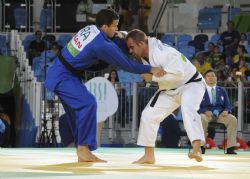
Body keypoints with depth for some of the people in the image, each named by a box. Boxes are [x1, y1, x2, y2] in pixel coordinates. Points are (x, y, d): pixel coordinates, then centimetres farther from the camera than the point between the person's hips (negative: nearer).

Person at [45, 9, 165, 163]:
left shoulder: (90, 29, 3)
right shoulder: (102, 45, -23)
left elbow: (115, 51, 18)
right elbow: (125, 63, -16)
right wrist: (150, 70, -10)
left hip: (61, 73, 10)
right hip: (63, 77, -10)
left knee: (78, 110, 12)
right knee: (88, 104, -20)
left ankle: (82, 150, 16)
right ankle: (83, 149, -15)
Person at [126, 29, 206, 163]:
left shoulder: (163, 53, -33)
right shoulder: (145, 52, -7)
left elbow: (177, 73, -40)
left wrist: (152, 77, -36)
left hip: (190, 84, -9)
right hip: (169, 90, 9)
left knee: (188, 108, -37)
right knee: (148, 115, 2)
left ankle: (197, 149, -48)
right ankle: (149, 156, 12)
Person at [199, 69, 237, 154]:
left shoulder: (222, 90, 19)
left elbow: (228, 105, 15)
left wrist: (226, 111, -10)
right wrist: (205, 111, -20)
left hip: (220, 115, 3)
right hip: (206, 114, -2)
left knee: (233, 119, -28)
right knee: (202, 119, -39)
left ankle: (230, 148, -29)